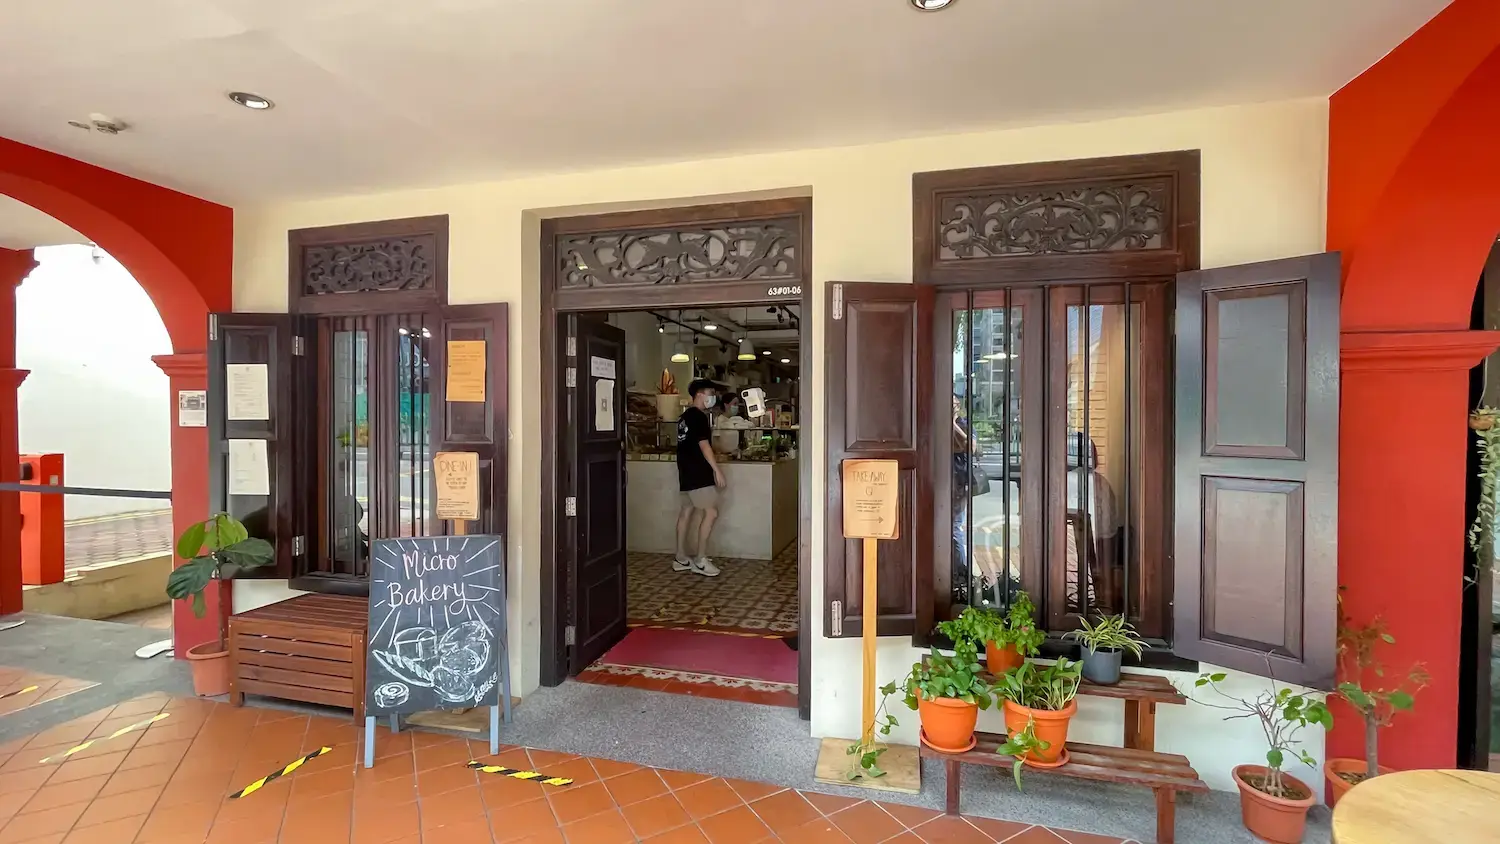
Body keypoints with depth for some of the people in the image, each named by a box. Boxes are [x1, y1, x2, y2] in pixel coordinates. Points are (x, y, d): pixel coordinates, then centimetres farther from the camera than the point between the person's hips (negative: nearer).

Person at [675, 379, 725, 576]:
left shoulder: (685, 416, 16)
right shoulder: (699, 416, -14)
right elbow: (704, 445, -20)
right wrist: (717, 470, -19)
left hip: (687, 472, 10)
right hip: (698, 473, -10)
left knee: (687, 511, 11)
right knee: (711, 512, -8)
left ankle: (681, 558, 16)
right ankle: (700, 560, -6)